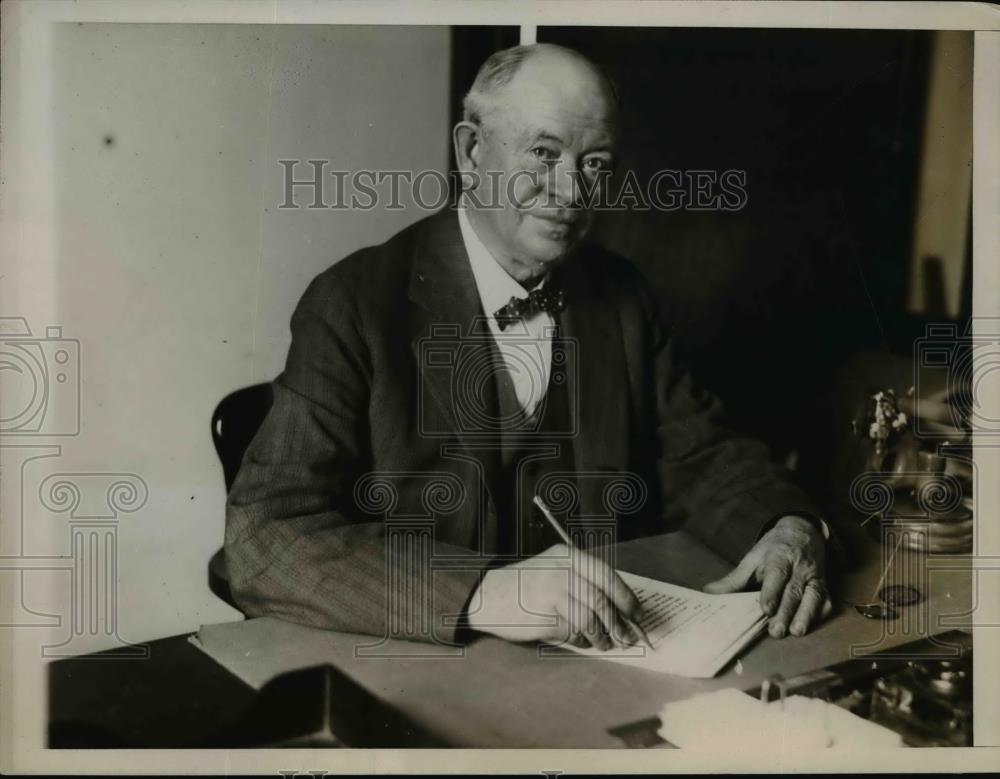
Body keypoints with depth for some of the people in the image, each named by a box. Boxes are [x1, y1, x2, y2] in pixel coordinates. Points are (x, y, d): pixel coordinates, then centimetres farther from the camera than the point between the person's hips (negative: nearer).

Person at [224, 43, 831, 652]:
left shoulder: (621, 295, 4)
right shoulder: (355, 305, -12)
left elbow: (696, 456, 10)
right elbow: (265, 539, -20)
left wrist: (789, 527, -10)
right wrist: (483, 593, -32)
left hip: (607, 665, 4)